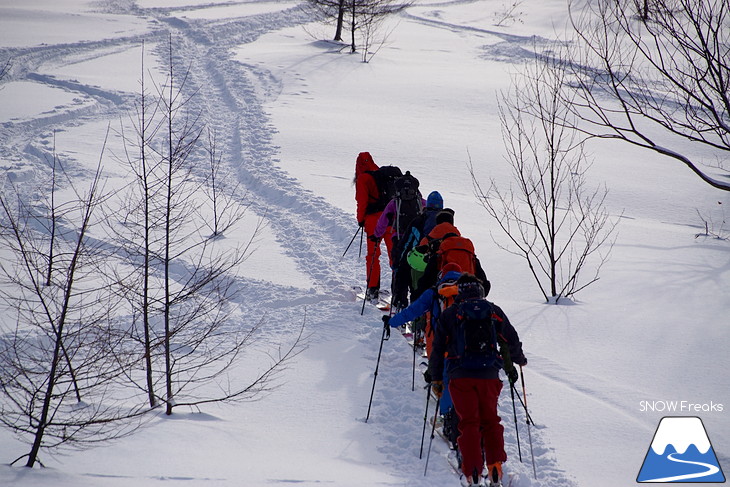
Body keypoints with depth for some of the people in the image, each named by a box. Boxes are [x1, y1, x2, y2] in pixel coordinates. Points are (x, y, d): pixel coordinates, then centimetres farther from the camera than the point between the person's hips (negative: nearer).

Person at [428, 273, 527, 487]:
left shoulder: (449, 314, 5)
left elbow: (437, 349, 6)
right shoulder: (494, 311, 8)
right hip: (489, 375, 1)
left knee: (468, 422, 3)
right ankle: (495, 466, 5)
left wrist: (436, 379, 15)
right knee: (491, 421, 13)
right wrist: (519, 360, 35)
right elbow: (511, 340, 15)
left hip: (460, 375, -1)